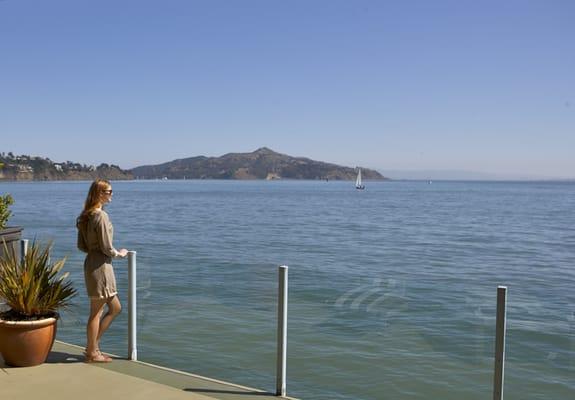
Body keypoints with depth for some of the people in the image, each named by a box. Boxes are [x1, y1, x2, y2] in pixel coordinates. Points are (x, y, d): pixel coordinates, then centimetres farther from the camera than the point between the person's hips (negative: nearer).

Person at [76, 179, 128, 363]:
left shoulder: (86, 216, 11)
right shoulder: (101, 216, -18)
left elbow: (81, 245, 14)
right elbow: (106, 248, -17)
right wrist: (120, 253, 0)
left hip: (91, 263, 10)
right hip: (100, 266, -10)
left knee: (115, 308, 17)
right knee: (96, 312, 4)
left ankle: (92, 346, 23)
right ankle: (92, 353, 18)